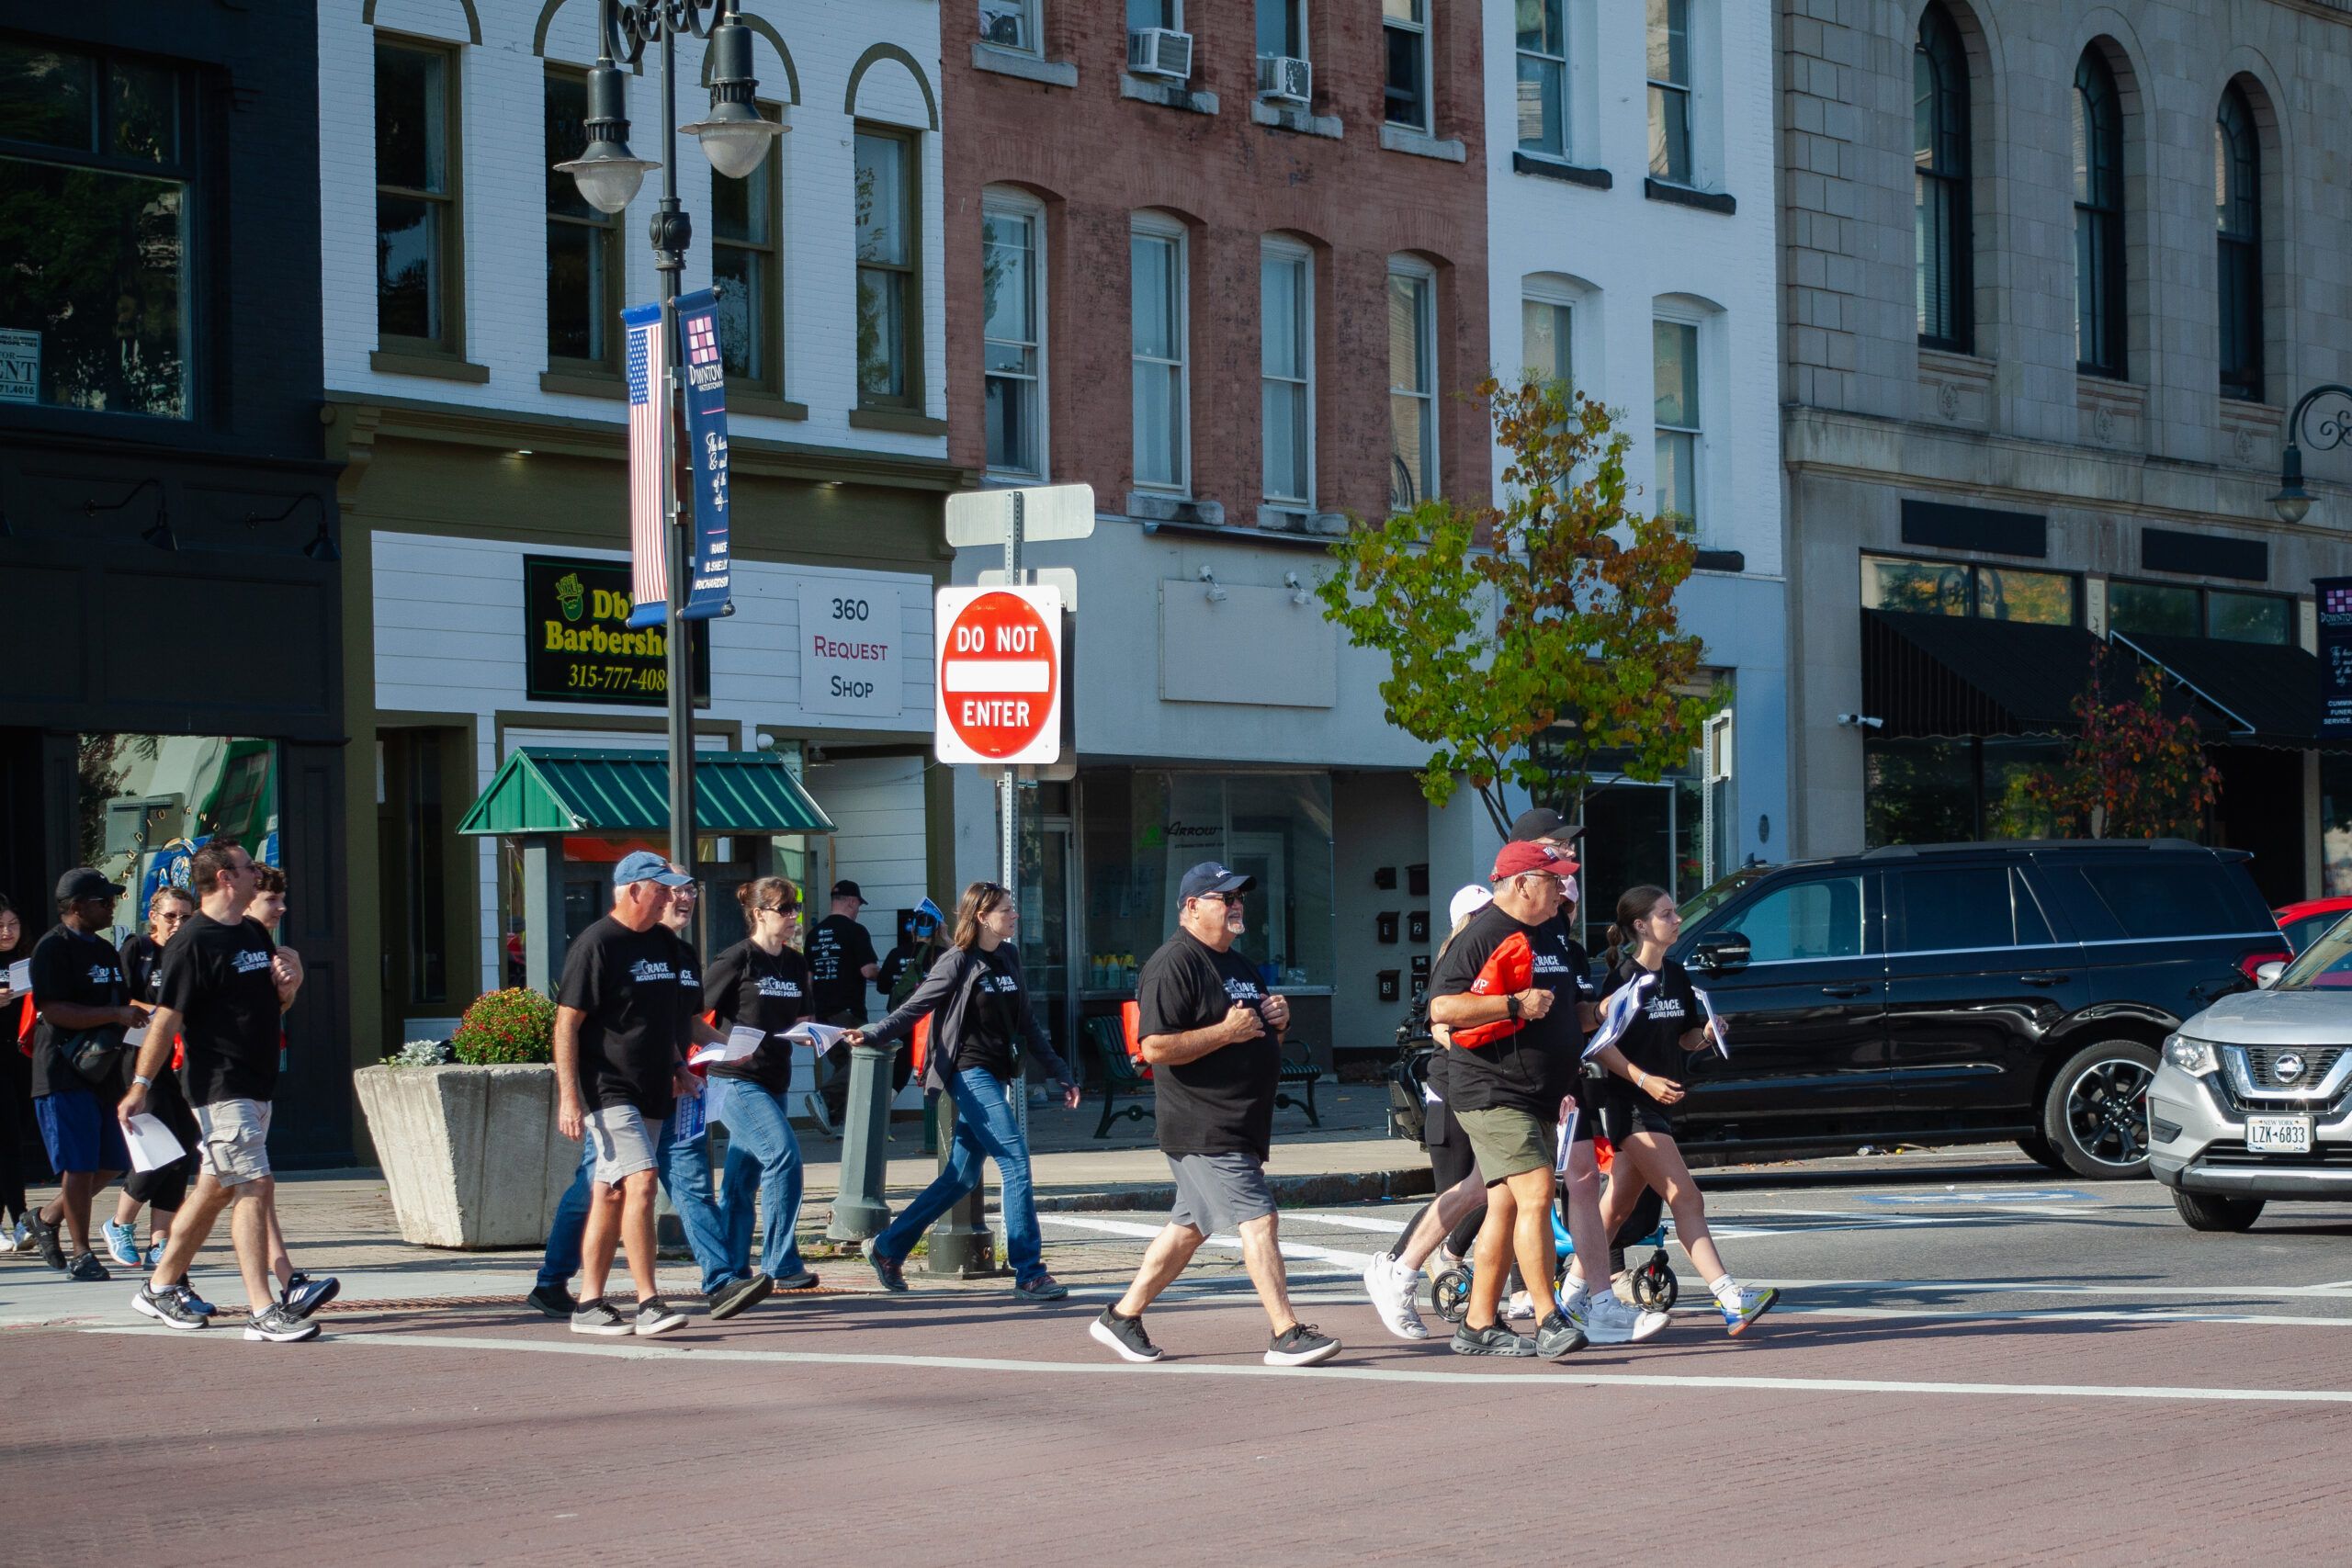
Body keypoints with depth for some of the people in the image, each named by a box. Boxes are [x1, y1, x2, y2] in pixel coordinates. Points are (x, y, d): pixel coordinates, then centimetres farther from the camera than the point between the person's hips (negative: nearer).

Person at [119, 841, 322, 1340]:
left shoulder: (254, 934, 15)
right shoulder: (193, 943, -13)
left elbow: (272, 1006, 24)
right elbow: (167, 1018, -14)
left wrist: (289, 984, 2)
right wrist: (141, 1084, -15)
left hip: (257, 1084, 9)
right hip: (221, 1087, -9)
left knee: (217, 1188, 15)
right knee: (254, 1187, -14)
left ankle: (162, 1286, 28)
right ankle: (264, 1313, -16)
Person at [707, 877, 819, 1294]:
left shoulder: (795, 964, 13)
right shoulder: (738, 959, -8)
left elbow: (798, 1022, 19)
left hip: (775, 1081, 7)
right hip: (737, 1081, -7)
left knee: (743, 1179, 10)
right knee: (784, 1154, -19)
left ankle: (730, 1271, 15)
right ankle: (782, 1264, -14)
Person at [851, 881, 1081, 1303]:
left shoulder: (1009, 958, 13)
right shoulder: (958, 962, -8)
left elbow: (1027, 1023, 19)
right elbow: (915, 1007, -9)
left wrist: (1059, 1074, 18)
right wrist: (873, 1035, -24)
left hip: (998, 1076, 8)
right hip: (970, 1076, -8)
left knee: (962, 1177, 10)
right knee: (1015, 1162, -14)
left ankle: (888, 1247, 22)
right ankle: (1029, 1274, -12)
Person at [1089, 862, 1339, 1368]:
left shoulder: (1237, 965, 20)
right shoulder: (1173, 966, -12)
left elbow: (1258, 1039, 30)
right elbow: (1155, 1047, -21)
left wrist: (1276, 1020, 7)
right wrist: (1228, 1031, -20)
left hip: (1241, 1127, 10)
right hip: (1203, 1130, -10)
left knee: (1190, 1226, 14)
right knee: (1257, 1220, -13)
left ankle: (1123, 1316, 23)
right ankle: (1287, 1335, -13)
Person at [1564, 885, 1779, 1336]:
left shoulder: (1676, 974, 11)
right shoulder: (1623, 979, -12)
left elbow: (1684, 1039, 17)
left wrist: (1706, 1034, -4)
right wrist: (1644, 1080, -24)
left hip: (1661, 1103, 8)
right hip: (1631, 1106, -8)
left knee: (1617, 1207, 12)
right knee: (1686, 1199, -14)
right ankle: (1731, 1301, -20)